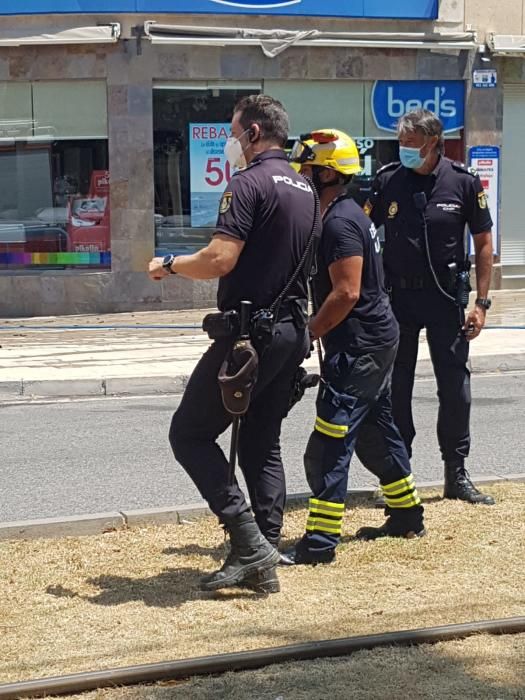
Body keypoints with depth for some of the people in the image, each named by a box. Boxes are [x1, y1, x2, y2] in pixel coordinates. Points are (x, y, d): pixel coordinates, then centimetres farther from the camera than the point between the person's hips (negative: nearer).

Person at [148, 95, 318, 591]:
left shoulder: (249, 183, -13)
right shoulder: (305, 189, 15)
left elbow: (219, 260, -21)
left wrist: (169, 265, -5)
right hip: (293, 333, 9)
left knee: (190, 433, 0)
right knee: (263, 444, 14)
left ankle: (248, 541, -8)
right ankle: (263, 560, 13)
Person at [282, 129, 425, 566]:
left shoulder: (340, 222, -18)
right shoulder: (347, 214, 14)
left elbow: (347, 292, -24)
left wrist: (307, 334, -17)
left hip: (358, 345, -11)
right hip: (378, 338, 11)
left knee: (328, 447, -10)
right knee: (375, 432, 22)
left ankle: (320, 541, -9)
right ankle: (406, 515, 34)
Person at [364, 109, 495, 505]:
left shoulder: (464, 182, -3)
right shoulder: (387, 181, -1)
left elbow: (483, 243, 2)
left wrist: (481, 302, -5)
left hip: (446, 297, -1)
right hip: (397, 295, 1)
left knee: (455, 385, 2)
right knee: (396, 387, 6)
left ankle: (457, 474, 13)